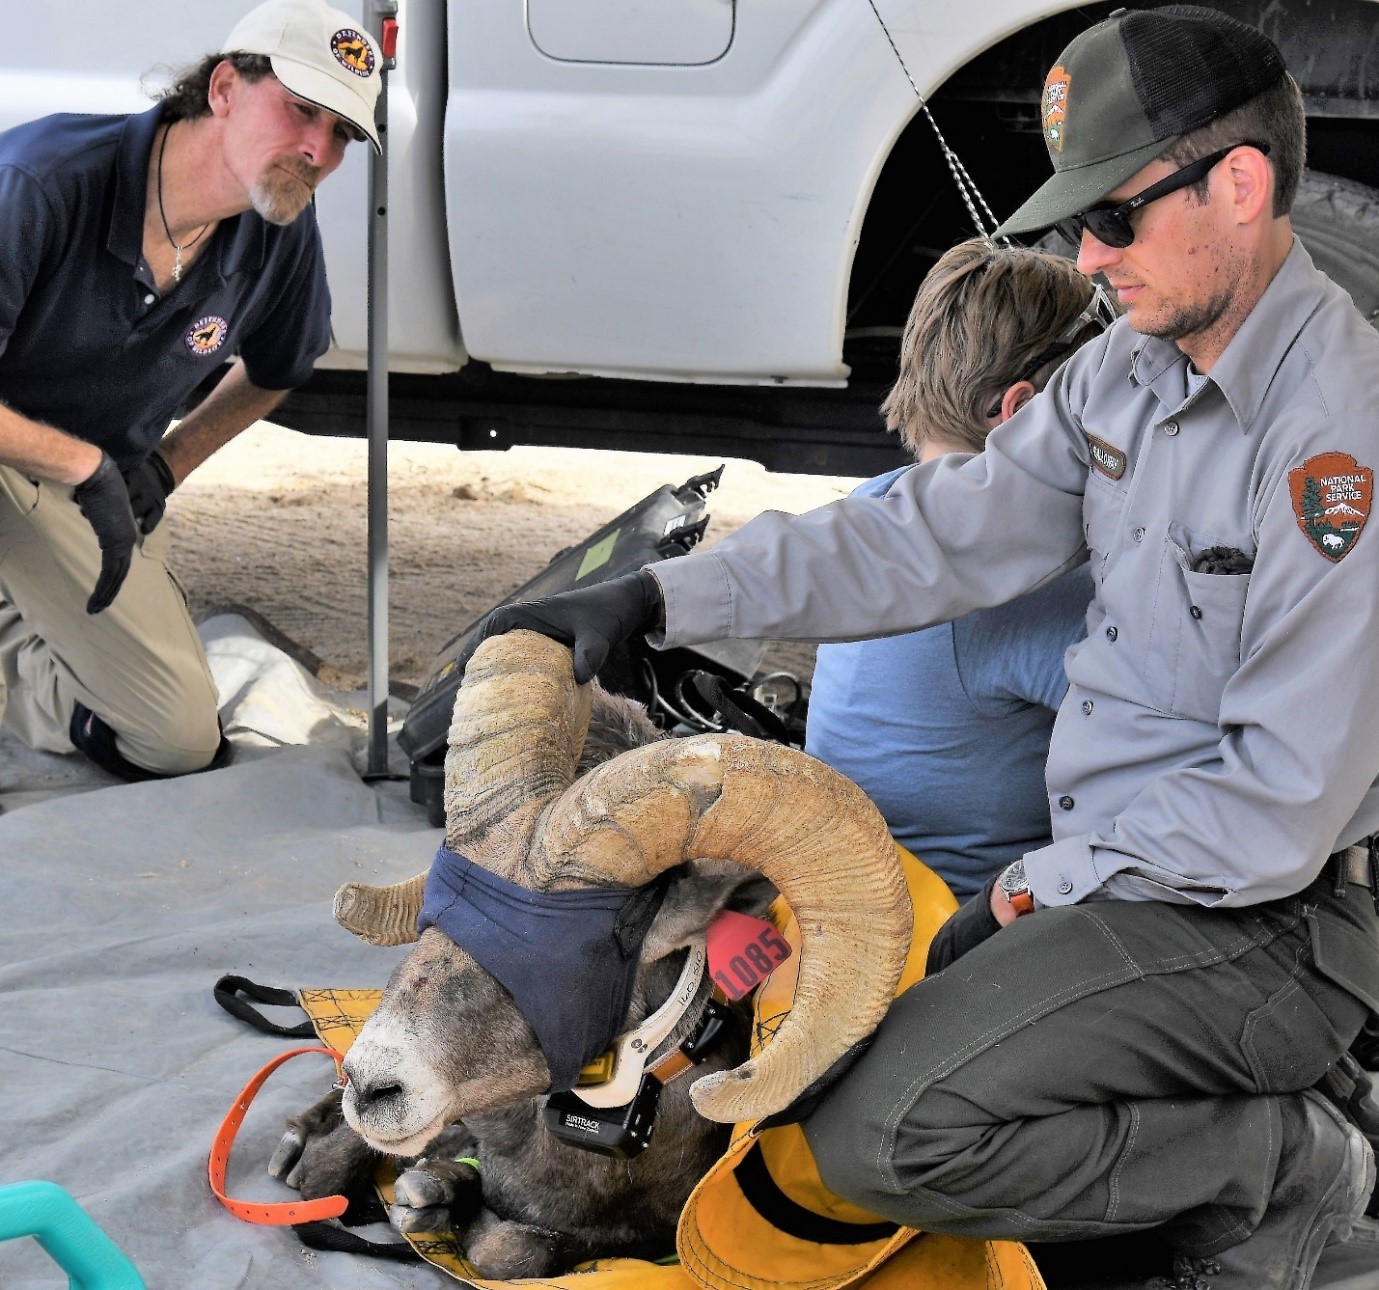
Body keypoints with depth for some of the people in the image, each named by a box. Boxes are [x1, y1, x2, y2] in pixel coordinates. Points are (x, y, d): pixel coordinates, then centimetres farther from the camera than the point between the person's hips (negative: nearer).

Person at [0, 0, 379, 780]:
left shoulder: (283, 235, -12)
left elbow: (275, 372, 12)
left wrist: (166, 468, 1)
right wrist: (86, 469, -29)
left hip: (102, 480, 6)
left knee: (182, 743, 4)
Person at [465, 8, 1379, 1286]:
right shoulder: (1129, 373, 6)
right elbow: (933, 538, 7)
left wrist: (1038, 888, -11)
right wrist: (654, 598, -1)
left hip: (1261, 927, -9)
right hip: (1108, 875, 9)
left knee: (879, 1135, -22)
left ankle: (1273, 1165, -2)